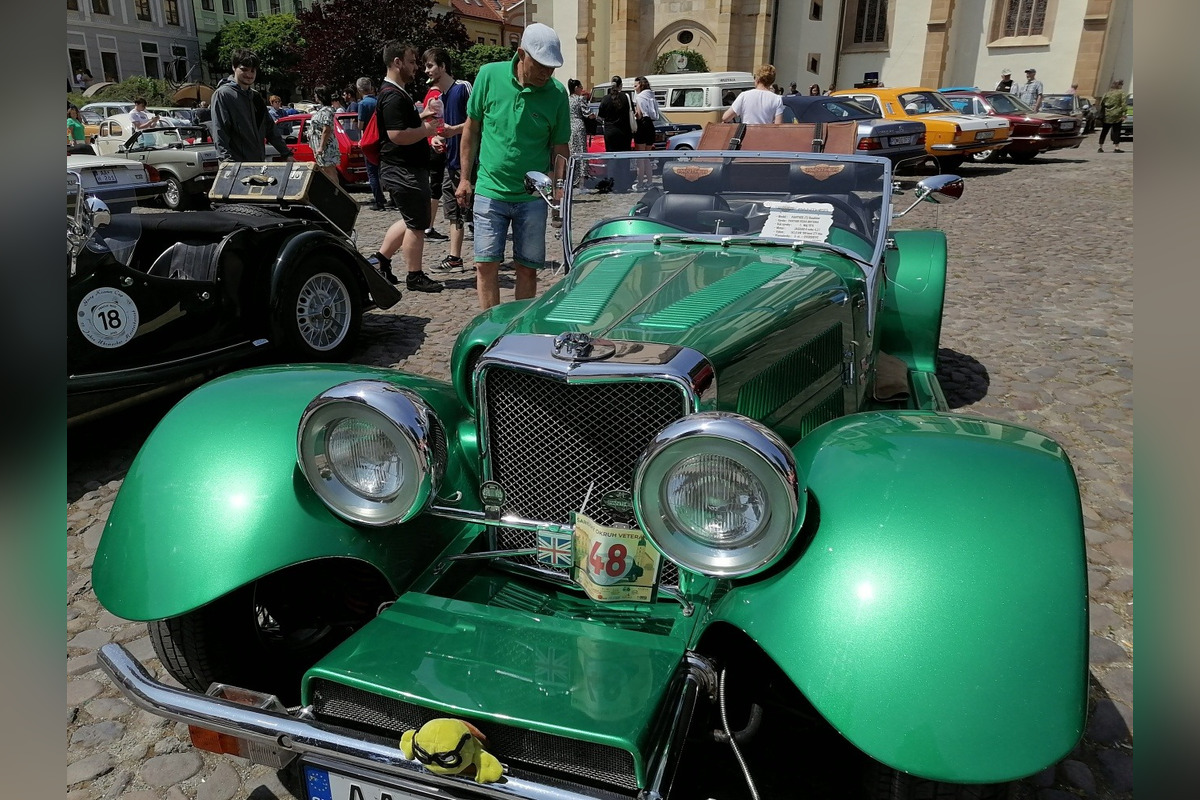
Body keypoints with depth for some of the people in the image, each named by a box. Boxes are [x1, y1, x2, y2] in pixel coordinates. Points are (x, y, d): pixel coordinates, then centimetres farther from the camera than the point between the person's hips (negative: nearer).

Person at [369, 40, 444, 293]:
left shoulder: (397, 93, 17)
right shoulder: (393, 96, -18)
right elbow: (397, 135, -28)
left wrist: (421, 117, 15)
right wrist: (426, 130, -15)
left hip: (405, 169, 11)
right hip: (405, 172, -11)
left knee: (411, 220, 20)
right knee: (417, 224, -2)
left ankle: (382, 258, 26)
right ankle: (415, 277, 7)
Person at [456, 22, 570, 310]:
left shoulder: (557, 93, -4)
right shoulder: (489, 75, -5)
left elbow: (560, 146, 3)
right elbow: (472, 128, 5)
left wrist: (559, 184, -11)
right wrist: (465, 178, 5)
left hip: (532, 196, 0)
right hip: (489, 191, 0)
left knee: (528, 268, 5)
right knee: (485, 265, -2)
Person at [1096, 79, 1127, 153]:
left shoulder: (1107, 93, 10)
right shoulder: (1121, 93, -3)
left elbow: (1101, 104, 12)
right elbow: (1124, 104, -11)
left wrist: (1101, 115, 18)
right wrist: (1124, 113, -11)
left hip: (1106, 116, 4)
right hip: (1116, 116, -4)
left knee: (1104, 132, 12)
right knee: (1116, 131, -1)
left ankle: (1100, 147, 13)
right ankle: (1116, 147, -7)